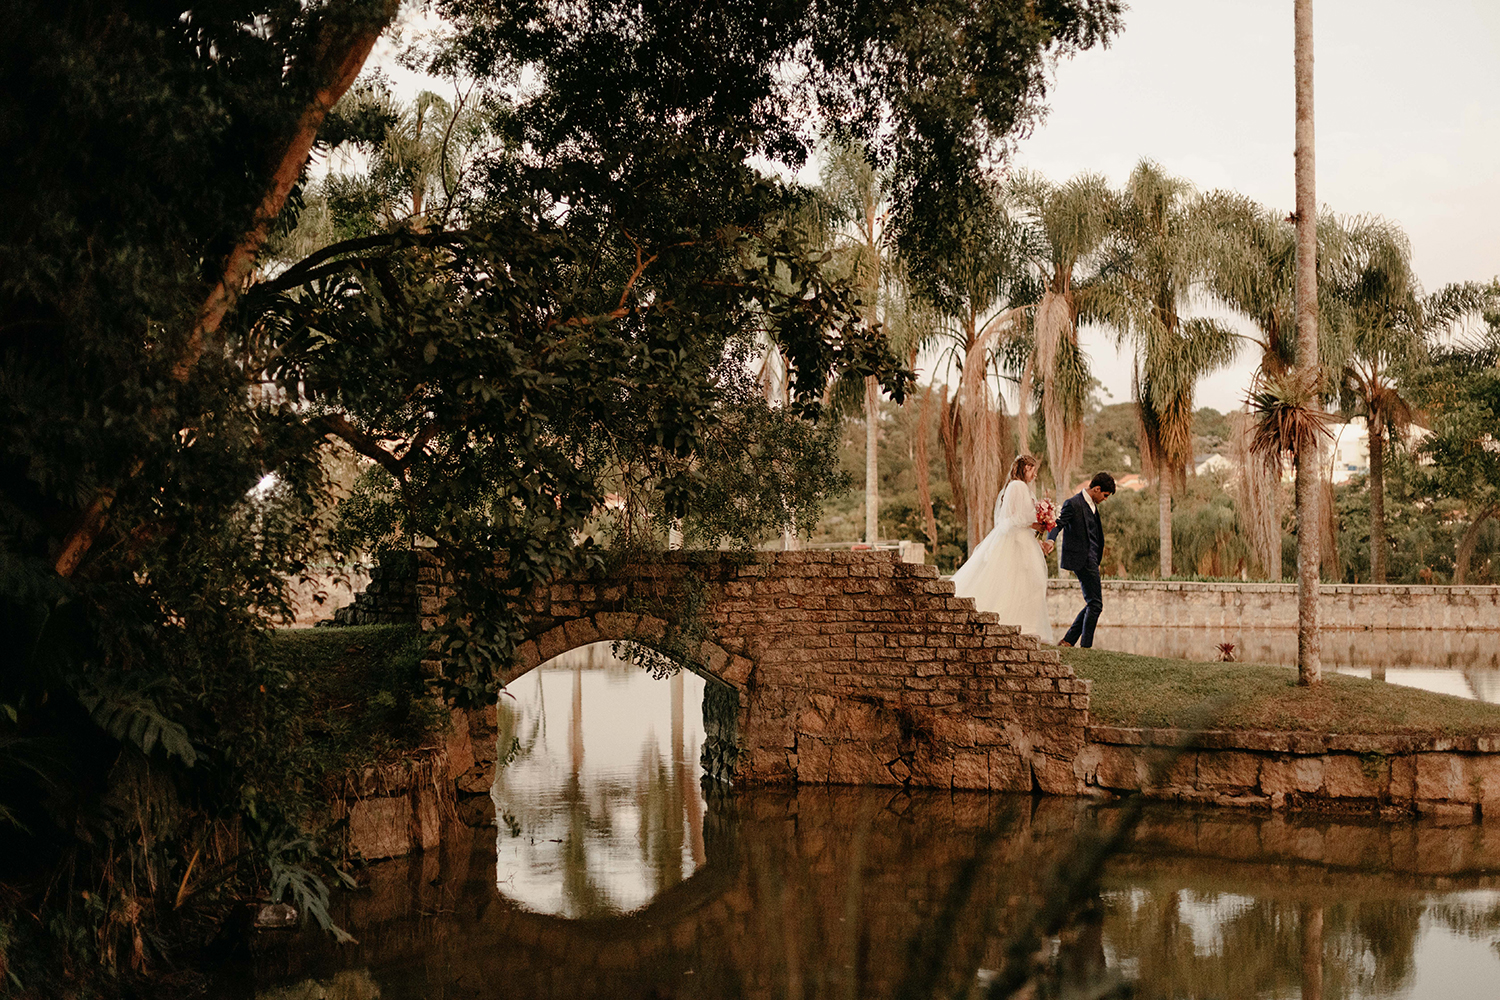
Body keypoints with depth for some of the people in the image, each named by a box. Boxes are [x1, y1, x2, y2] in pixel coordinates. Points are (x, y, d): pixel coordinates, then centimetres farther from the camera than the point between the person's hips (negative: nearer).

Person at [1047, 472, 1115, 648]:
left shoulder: (1092, 505, 17)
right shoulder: (1073, 504, -11)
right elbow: (1057, 524, -21)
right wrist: (1050, 541, -39)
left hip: (1091, 560, 10)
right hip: (1082, 559, -10)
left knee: (1093, 604, 11)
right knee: (1095, 604, -9)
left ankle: (1068, 641, 13)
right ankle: (1085, 646, -4)